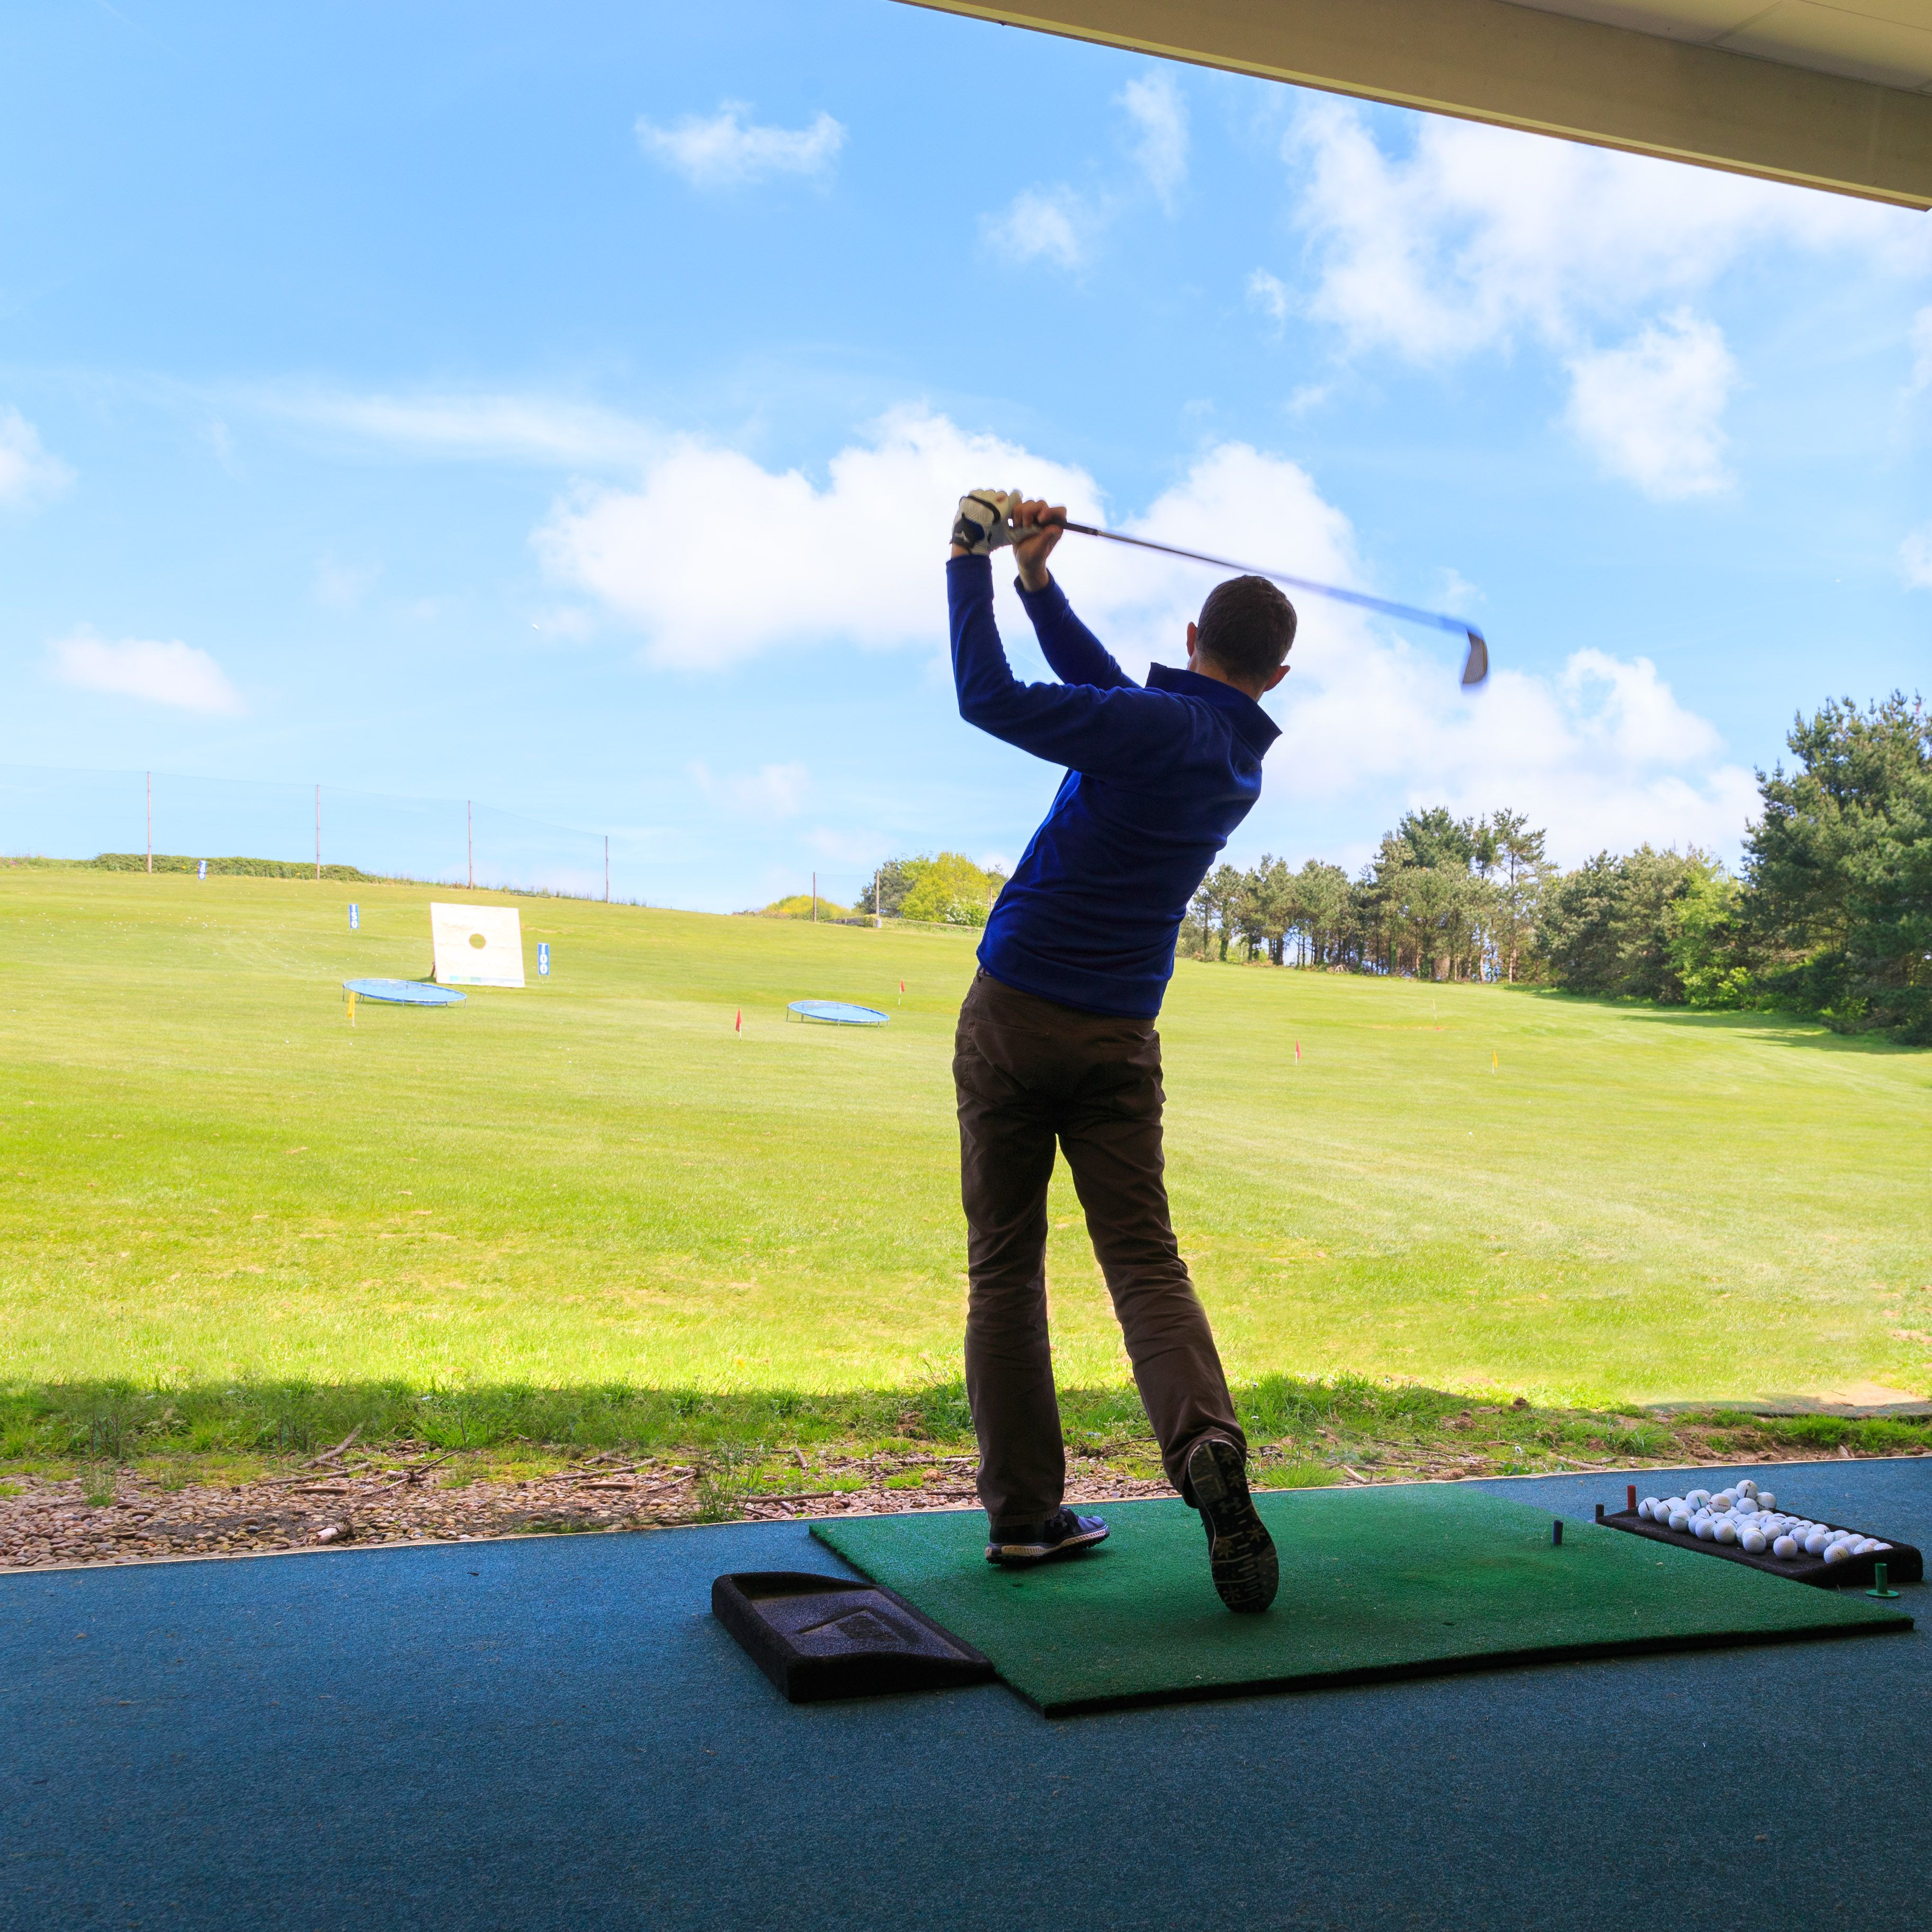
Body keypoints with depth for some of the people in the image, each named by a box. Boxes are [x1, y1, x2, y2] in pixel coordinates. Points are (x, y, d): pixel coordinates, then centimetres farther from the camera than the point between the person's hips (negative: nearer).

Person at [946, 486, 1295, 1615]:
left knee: (1005, 1267, 4)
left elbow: (992, 700, -13)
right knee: (1144, 1259, 2)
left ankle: (1024, 1510, 6)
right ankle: (1207, 1441, -24)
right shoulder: (1243, 766, 11)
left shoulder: (1154, 725, -10)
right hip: (1119, 1036, 4)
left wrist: (973, 562, -3)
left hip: (1013, 1013, -4)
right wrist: (1038, 580, 15)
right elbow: (1109, 692, 18)